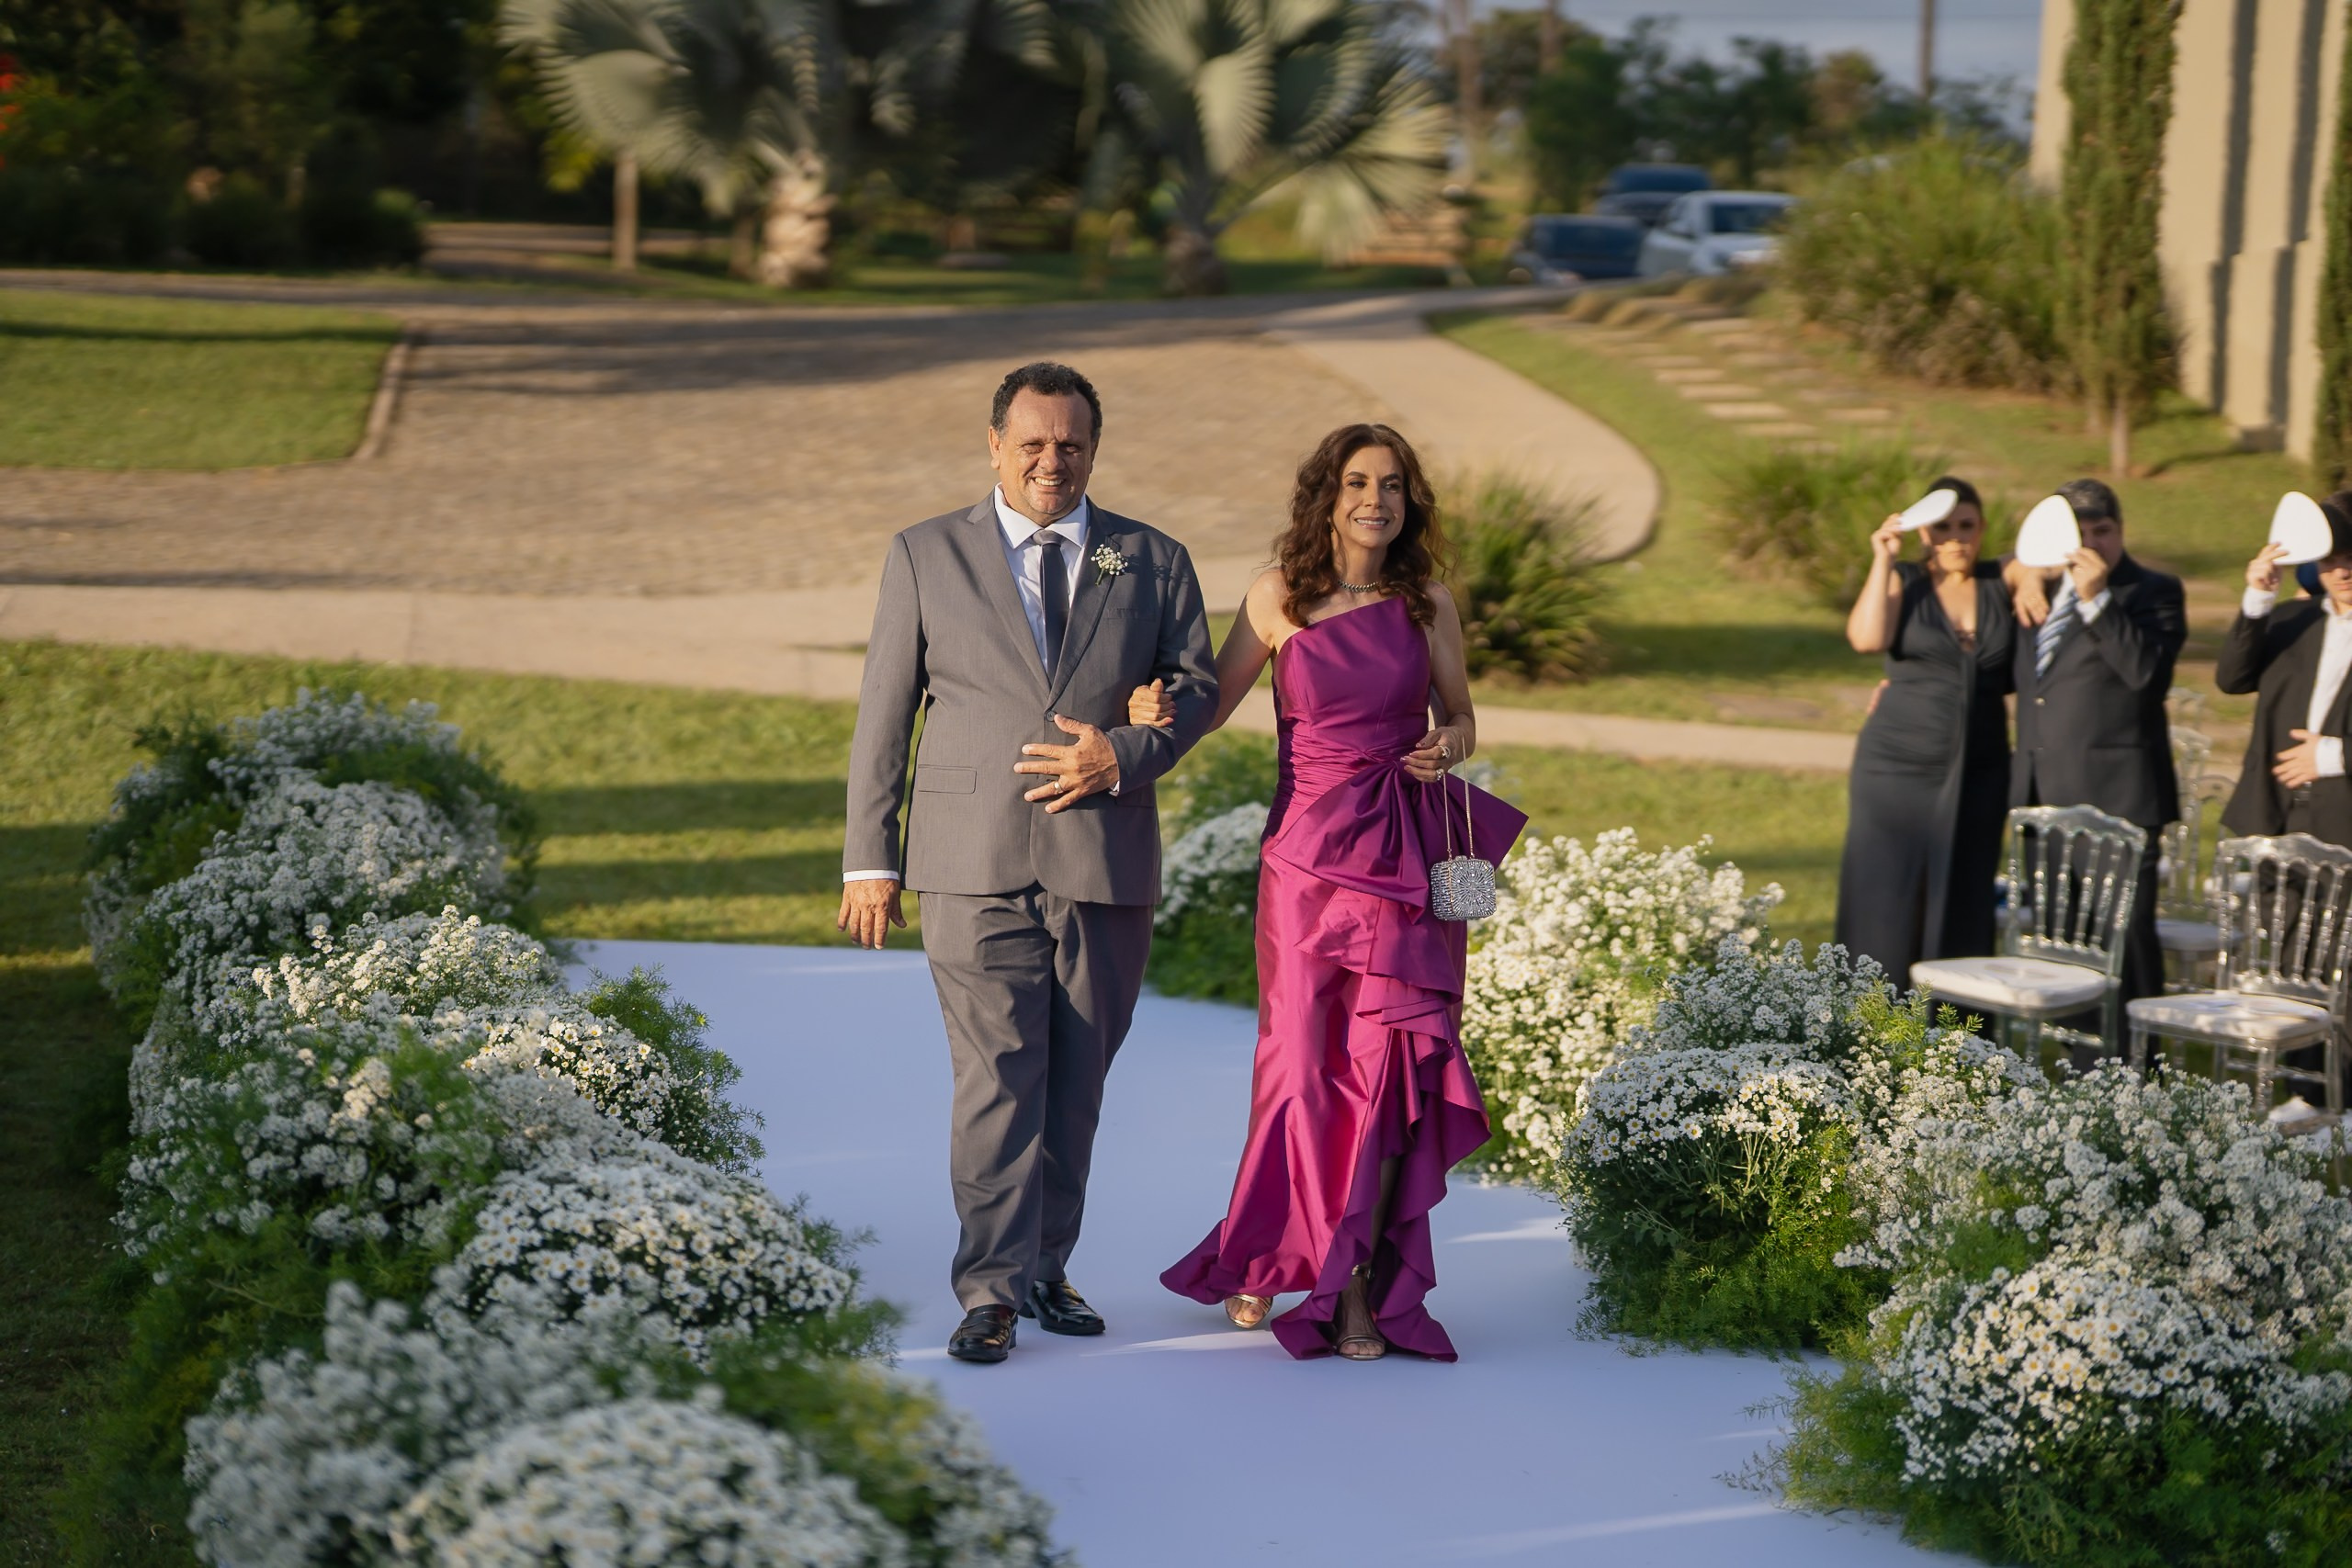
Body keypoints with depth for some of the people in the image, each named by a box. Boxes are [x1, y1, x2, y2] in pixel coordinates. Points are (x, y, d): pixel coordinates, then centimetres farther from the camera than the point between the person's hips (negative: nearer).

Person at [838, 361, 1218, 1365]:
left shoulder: (1152, 562, 9)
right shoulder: (926, 557, 6)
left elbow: (1198, 687, 10)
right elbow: (883, 714, 6)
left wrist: (1125, 753, -10)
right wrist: (869, 859, 2)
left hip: (1105, 859, 2)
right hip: (975, 862, -2)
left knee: (1077, 1082, 9)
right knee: (997, 1076, -10)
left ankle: (1044, 1268, 21)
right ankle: (990, 1293, -9)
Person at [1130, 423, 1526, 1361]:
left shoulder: (1427, 605, 5)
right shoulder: (1278, 599, 1)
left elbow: (1459, 717, 16)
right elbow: (1209, 707, 6)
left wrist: (1451, 746, -7)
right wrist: (1153, 712, -16)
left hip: (1405, 857, 1)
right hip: (1310, 851, -1)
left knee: (1390, 1060, -5)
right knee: (1302, 1061, -1)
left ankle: (1356, 1284, 2)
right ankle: (1268, 1257, 22)